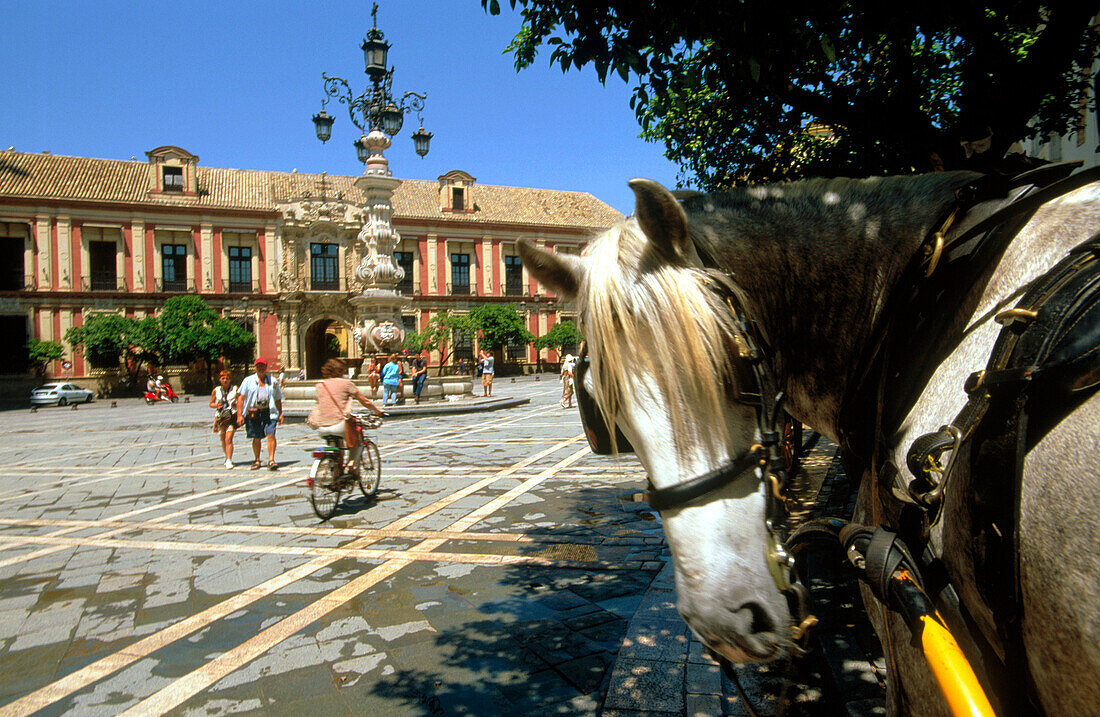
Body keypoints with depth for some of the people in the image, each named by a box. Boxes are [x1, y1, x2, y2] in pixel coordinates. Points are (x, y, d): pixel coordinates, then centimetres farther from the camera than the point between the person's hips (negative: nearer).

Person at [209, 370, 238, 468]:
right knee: (223, 440, 11)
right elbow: (211, 404, 14)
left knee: (228, 439, -14)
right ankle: (228, 457, 34)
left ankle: (229, 461, -14)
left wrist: (236, 404, -13)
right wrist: (216, 405, -8)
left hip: (232, 416, -3)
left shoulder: (235, 389, 2)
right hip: (220, 417, 3)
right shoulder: (216, 390, 6)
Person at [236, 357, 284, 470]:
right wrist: (239, 415, -5)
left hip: (269, 412, 0)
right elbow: (241, 397, 3)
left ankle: (271, 460, -13)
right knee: (256, 438, 6)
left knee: (271, 435, -14)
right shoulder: (248, 380, 8)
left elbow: (278, 399, 18)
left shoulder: (273, 381, 13)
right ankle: (257, 460, 23)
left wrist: (280, 414, 10)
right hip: (253, 413, 0)